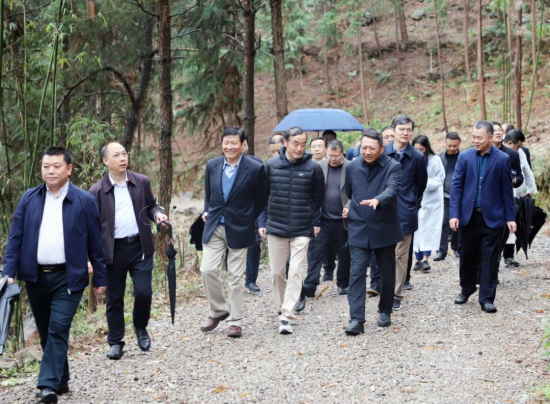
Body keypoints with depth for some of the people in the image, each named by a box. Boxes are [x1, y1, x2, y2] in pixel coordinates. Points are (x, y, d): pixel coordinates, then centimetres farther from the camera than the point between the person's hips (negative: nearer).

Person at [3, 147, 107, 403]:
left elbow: (95, 243, 1)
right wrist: (9, 272, -6)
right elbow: (15, 238, 4)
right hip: (35, 276, 4)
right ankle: (61, 380, 25)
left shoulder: (84, 201, -2)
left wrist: (100, 278, 2)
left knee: (58, 330, -11)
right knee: (45, 332, 12)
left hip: (67, 278, -4)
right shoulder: (29, 198, 5)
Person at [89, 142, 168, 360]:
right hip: (113, 250, -1)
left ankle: (140, 328, 23)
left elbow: (151, 205, 17)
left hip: (140, 246, 1)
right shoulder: (97, 191, -2)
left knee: (143, 292, -5)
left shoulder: (142, 182, 5)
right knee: (114, 299, 6)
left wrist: (157, 213, -7)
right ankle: (115, 343, 20)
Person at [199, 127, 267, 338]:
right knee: (208, 270, -3)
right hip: (214, 226, 3)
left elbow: (260, 200, 2)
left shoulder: (255, 169, -9)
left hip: (238, 229, -3)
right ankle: (218, 311, 18)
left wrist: (248, 220, 2)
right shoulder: (212, 165, 3)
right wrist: (206, 212, 4)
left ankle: (235, 322, 13)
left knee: (236, 277, 3)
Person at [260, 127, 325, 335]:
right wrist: (262, 222, 6)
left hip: (302, 231, -2)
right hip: (275, 228, 2)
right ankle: (282, 306, 30)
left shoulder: (313, 168, -4)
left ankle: (286, 316, -7)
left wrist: (315, 223, 6)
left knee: (296, 272, -8)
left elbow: (318, 199, 6)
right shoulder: (271, 165, 0)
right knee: (277, 271, 10)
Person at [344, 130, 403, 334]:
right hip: (359, 230, 2)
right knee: (357, 273, -8)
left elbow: (392, 189, -27)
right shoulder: (352, 167, 3)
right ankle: (356, 319, -10)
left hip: (385, 229, -1)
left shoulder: (392, 167, -9)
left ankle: (385, 311, 29)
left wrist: (377, 200, -45)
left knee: (387, 273, 10)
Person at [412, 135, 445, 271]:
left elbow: (439, 180, -7)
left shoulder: (435, 160, -5)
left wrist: (426, 184, -20)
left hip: (431, 200, -2)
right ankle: (419, 259, 10)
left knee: (428, 229, -5)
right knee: (416, 229, 4)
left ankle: (425, 259, -8)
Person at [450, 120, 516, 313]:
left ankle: (487, 298, 6)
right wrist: (454, 214, -8)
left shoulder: (502, 159, -3)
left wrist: (510, 217, -2)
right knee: (467, 256, 13)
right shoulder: (464, 157, 1)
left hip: (492, 216, -2)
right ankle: (466, 289, 33)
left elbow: (507, 189, 0)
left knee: (490, 259, 0)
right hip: (468, 215, 2)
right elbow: (456, 186, -1)